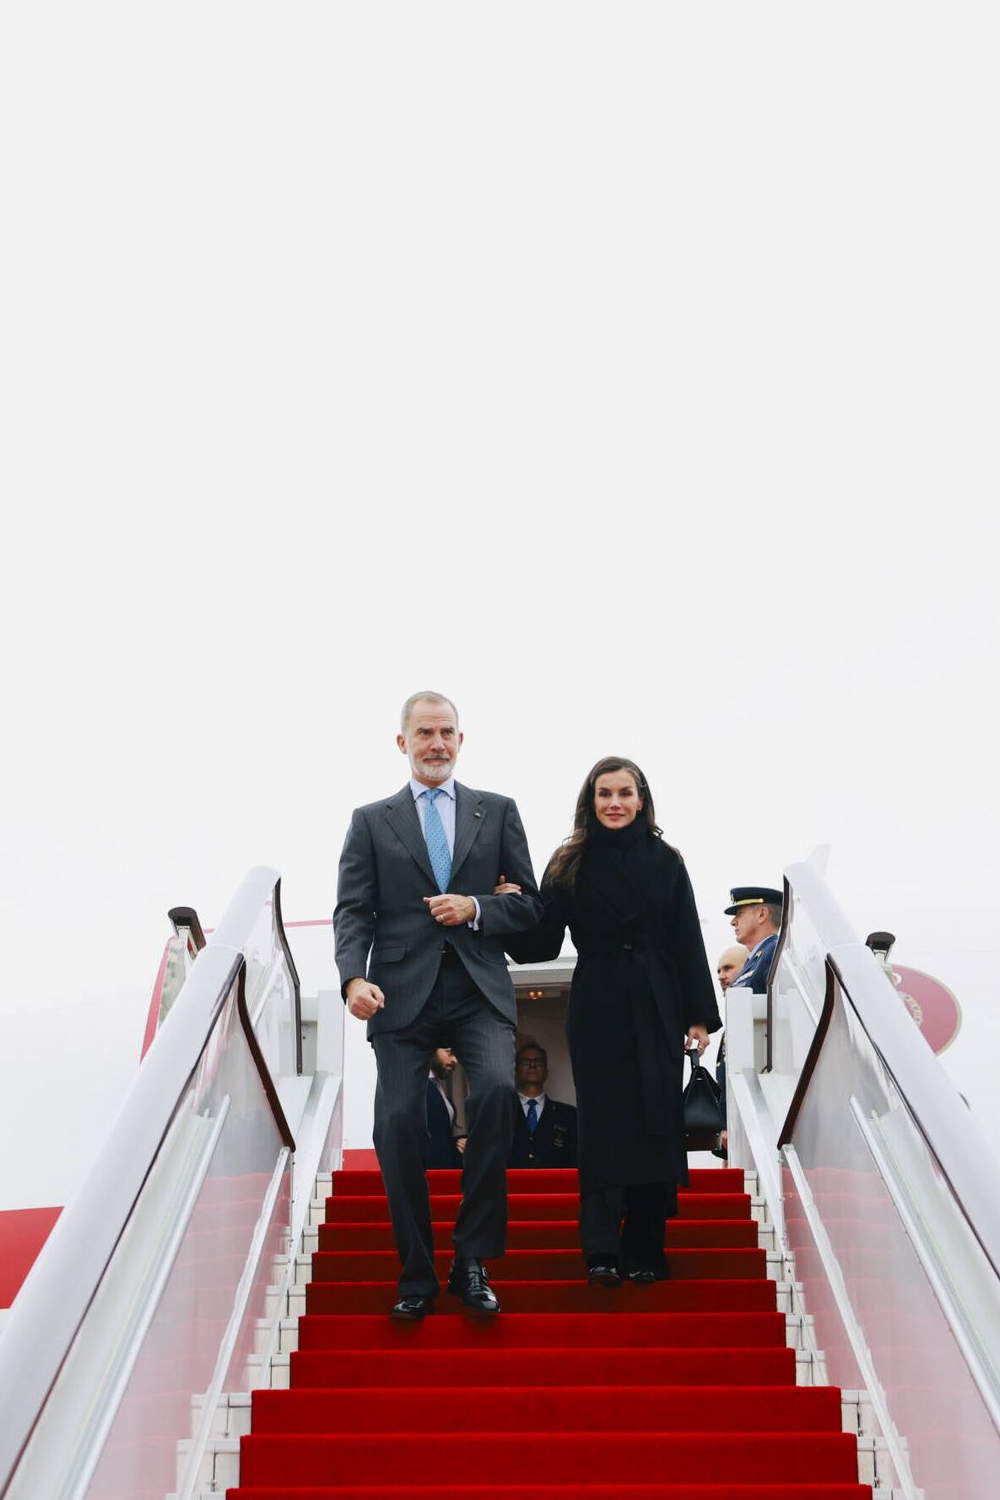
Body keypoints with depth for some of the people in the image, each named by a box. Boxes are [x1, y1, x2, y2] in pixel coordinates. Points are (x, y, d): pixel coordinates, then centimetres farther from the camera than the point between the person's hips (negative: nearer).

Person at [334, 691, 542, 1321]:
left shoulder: (497, 811, 14)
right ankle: (417, 1277, 8)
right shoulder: (371, 821, 12)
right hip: (403, 992, 0)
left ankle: (473, 1257, -12)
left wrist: (476, 908, -7)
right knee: (399, 1122, -7)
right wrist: (355, 977, -14)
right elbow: (353, 911, 4)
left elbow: (529, 903, 13)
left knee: (497, 1091, -24)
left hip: (480, 991, 0)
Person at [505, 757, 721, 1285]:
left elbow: (688, 943, 3)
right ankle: (601, 1252, -1)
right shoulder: (569, 864, 2)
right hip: (596, 1012, -1)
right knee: (603, 1127, -2)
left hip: (656, 1010, 1)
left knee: (655, 1125, 3)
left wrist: (700, 1015, -2)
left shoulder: (665, 861, 4)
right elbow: (542, 944, -1)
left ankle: (644, 1251, 12)